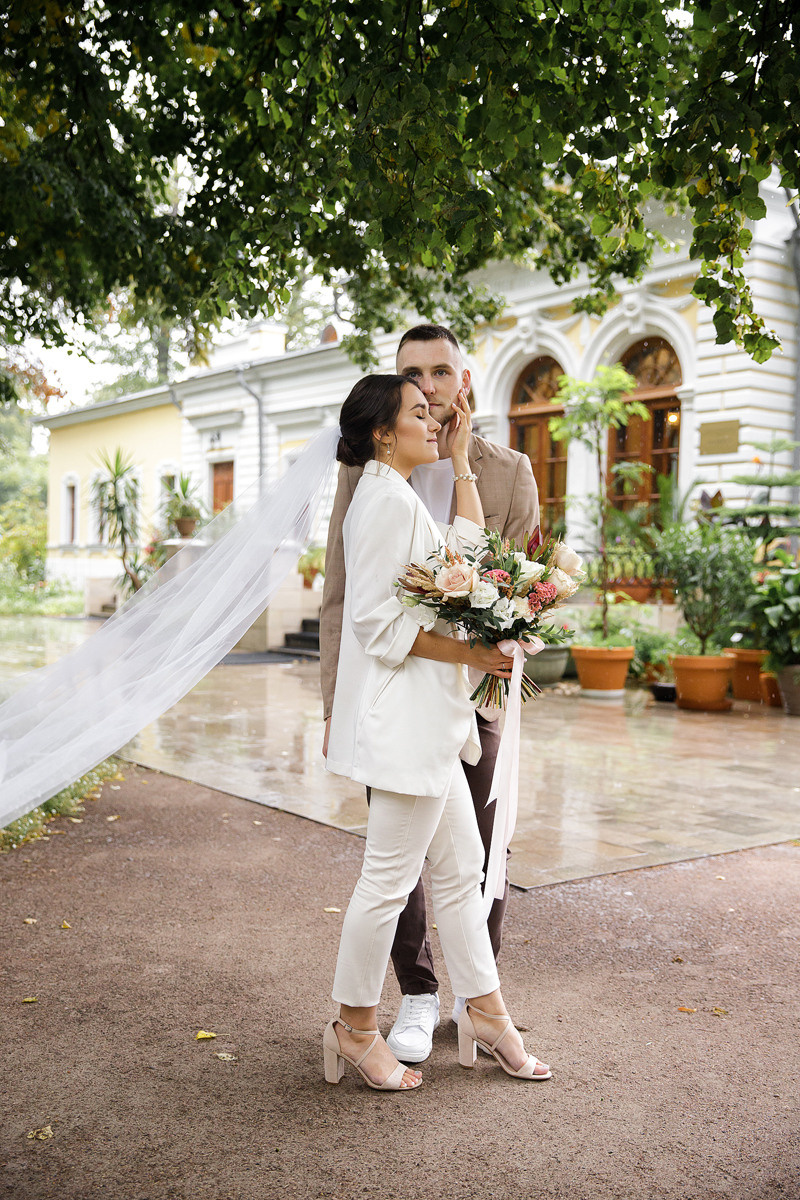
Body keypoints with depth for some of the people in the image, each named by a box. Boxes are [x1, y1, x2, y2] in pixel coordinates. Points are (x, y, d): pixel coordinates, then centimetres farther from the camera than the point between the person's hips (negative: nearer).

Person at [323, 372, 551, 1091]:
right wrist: (469, 652, -17)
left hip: (427, 721, 11)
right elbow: (376, 622, -20)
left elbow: (467, 549, 20)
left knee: (461, 868, 16)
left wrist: (459, 456, 21)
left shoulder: (392, 497, 17)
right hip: (403, 715, -11)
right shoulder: (389, 499, -15)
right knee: (388, 880, 1)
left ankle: (485, 1012, 28)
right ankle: (355, 1029, 17)